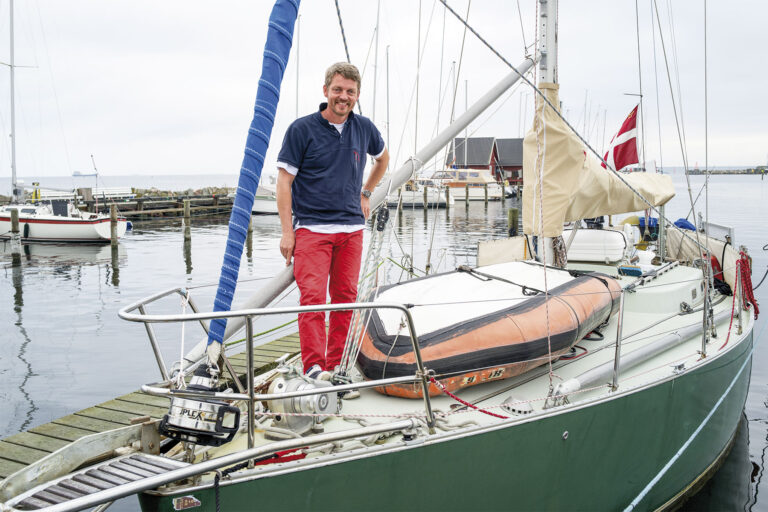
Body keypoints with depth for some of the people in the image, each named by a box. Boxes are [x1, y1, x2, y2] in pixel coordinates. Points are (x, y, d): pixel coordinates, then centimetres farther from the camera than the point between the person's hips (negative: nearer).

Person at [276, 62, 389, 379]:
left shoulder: (364, 128, 8)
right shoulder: (302, 129, -4)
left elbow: (383, 157, 31)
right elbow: (284, 181, -4)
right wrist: (287, 231, -9)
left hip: (352, 228, 4)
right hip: (311, 228, -4)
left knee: (345, 296, 6)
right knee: (312, 296, -12)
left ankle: (336, 366, 16)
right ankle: (313, 366, -10)